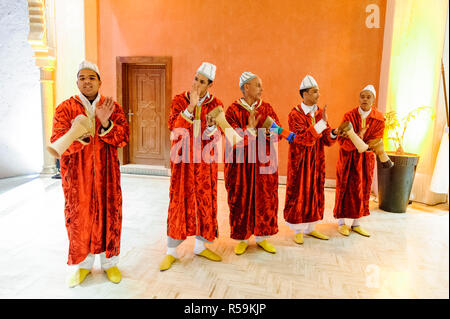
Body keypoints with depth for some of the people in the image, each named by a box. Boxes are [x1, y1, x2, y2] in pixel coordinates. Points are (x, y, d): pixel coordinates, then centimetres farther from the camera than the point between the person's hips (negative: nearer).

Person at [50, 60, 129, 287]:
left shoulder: (112, 107, 2)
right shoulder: (65, 109, -2)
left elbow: (123, 138, -8)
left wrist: (105, 124, -25)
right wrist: (79, 135, -31)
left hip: (106, 174, 1)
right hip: (77, 175, -1)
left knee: (108, 215, 8)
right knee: (79, 218, 8)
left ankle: (109, 262, 27)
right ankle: (83, 264, 29)